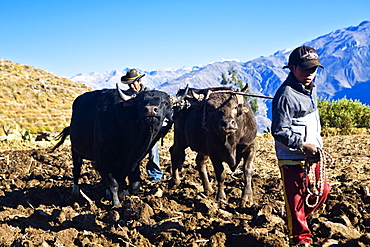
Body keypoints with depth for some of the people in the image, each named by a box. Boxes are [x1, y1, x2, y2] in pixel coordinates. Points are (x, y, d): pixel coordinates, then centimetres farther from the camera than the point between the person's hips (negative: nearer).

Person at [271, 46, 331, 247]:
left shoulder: (310, 88, 8)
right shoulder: (286, 95, -21)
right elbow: (279, 132, -23)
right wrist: (303, 145, -24)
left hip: (313, 154, 9)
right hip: (293, 158, -9)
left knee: (322, 191, 18)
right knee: (296, 198, 0)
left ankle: (298, 220, 40)